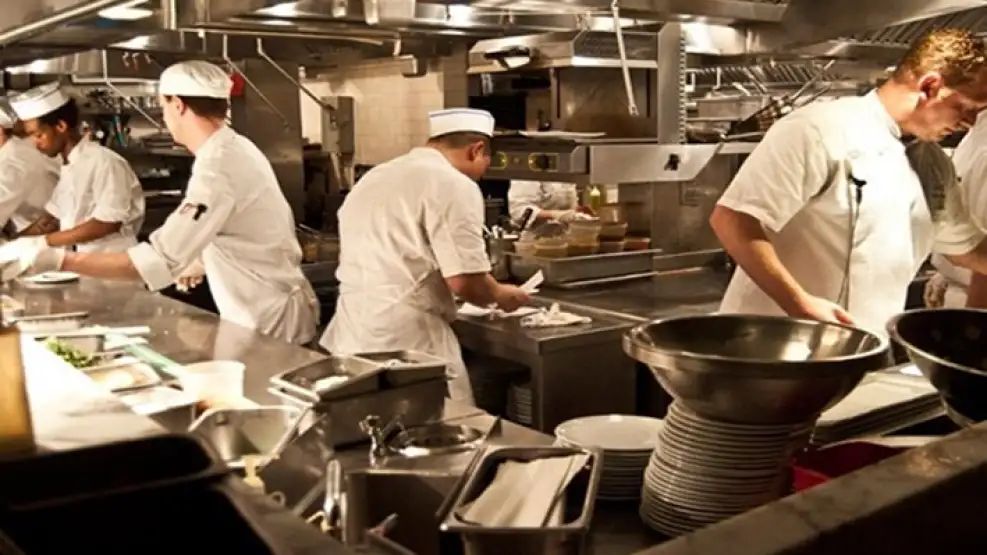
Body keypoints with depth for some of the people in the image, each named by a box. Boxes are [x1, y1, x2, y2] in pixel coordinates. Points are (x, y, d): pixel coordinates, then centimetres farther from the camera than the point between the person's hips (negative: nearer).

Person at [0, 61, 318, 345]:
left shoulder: (218, 168, -26)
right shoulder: (235, 150, 5)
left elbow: (159, 260, -32)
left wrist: (57, 260, -29)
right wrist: (202, 260, 24)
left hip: (269, 322, -9)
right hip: (269, 308, 9)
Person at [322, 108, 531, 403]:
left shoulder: (374, 177, 15)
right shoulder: (453, 185, -11)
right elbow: (464, 281, -16)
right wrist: (501, 295, 4)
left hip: (352, 330, 9)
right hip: (404, 336, -8)